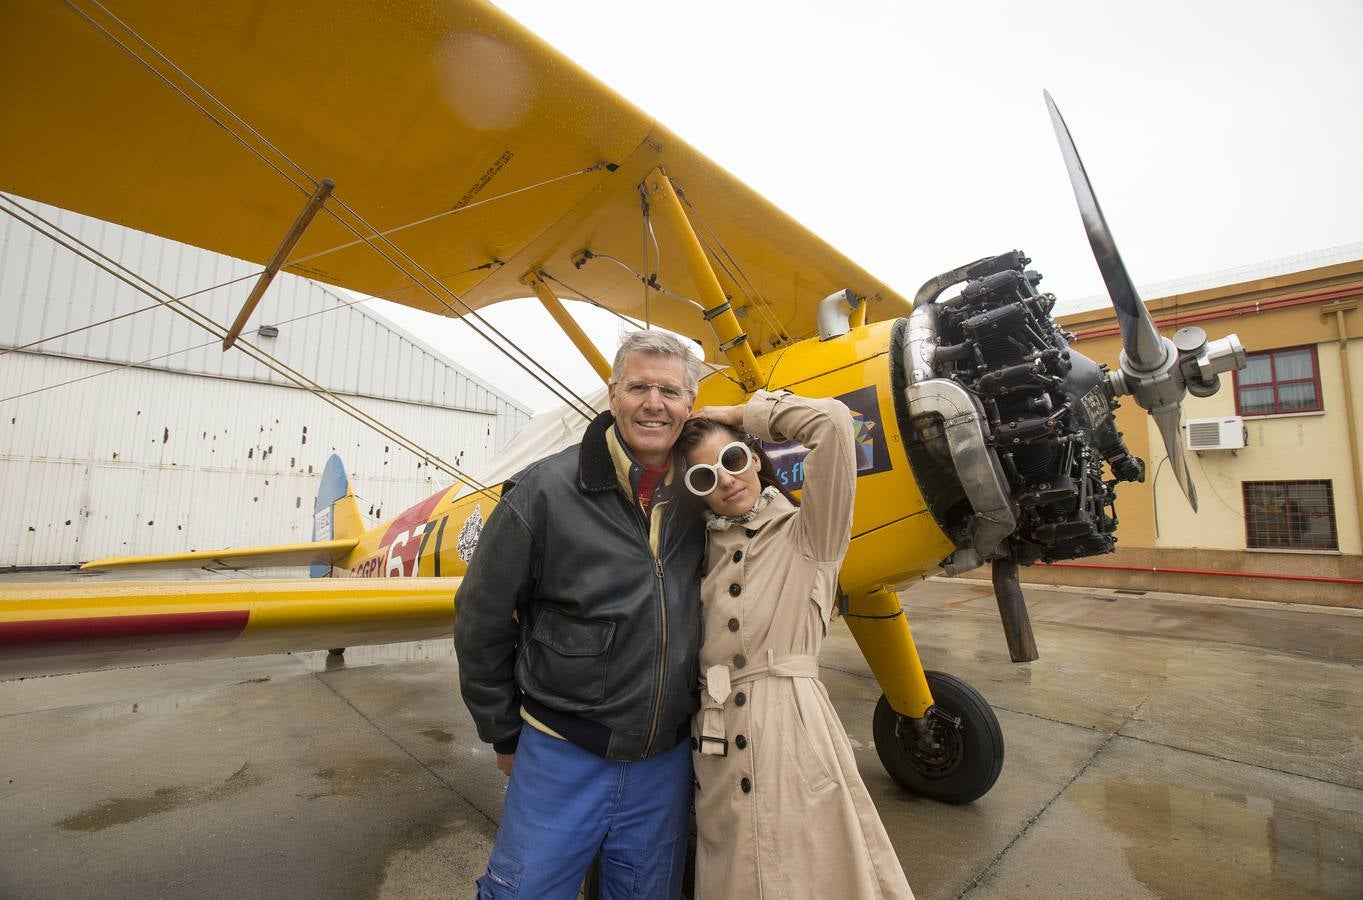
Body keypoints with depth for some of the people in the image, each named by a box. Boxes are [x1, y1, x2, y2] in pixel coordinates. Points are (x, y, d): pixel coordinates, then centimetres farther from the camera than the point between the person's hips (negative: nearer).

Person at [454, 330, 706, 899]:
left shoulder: (697, 498, -6)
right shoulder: (547, 490, -16)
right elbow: (481, 621, -7)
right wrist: (505, 734, 0)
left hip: (666, 763, 4)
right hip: (563, 758, -3)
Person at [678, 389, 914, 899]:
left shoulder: (806, 533, -4)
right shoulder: (705, 547, 10)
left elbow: (832, 422, -13)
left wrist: (743, 414, -3)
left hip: (789, 728, -4)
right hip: (715, 739, 5)